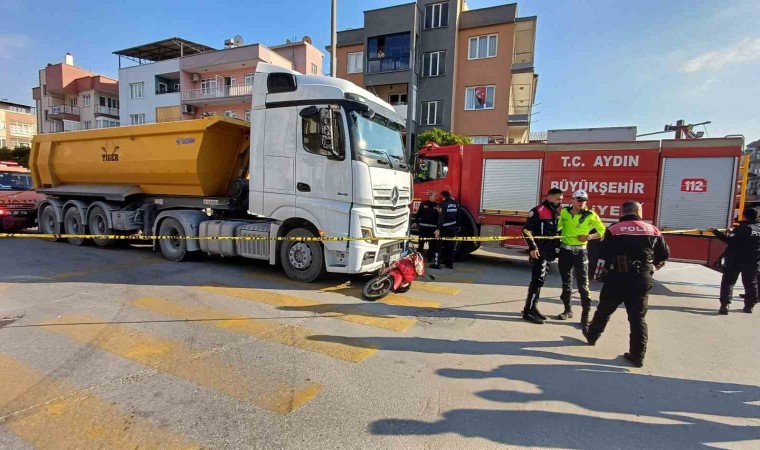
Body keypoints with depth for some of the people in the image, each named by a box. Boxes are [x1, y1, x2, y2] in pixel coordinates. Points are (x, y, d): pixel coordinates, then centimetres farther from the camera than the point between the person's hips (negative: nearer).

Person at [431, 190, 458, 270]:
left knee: (439, 245, 2)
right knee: (451, 246, 12)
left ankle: (437, 263, 2)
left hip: (445, 227, -6)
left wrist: (438, 229, -20)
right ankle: (450, 263, 17)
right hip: (453, 227, 6)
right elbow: (458, 215, 11)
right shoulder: (455, 204, 7)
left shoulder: (443, 204, -13)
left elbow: (441, 218, -19)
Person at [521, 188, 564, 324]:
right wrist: (532, 248, -21)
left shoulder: (555, 213, 17)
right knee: (538, 280, -11)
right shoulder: (538, 211, -11)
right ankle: (528, 311, -7)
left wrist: (557, 248, 20)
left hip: (549, 253, 9)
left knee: (540, 280, 12)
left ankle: (532, 307, 22)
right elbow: (526, 230, -16)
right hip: (539, 252, -9)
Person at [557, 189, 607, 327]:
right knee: (566, 282, 13)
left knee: (583, 285, -2)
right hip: (565, 251, 4)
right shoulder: (564, 212, 1)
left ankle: (585, 315, 5)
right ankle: (568, 310, 26)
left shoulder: (590, 215, -8)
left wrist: (588, 237, -16)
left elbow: (603, 232, -2)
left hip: (580, 252, -3)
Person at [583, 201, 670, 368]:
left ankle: (592, 335, 34)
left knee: (604, 310, 16)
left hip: (617, 278, -2)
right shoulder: (652, 230, 4)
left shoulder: (614, 230, -5)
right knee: (638, 317, 8)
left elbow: (602, 256, -7)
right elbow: (664, 255, 13)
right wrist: (652, 268, 31)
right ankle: (637, 355, 9)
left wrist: (597, 275, 6)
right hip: (641, 280, 2)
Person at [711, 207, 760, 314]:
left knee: (728, 282, -3)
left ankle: (724, 305, -11)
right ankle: (749, 306, 24)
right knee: (751, 283, 17)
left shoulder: (742, 228, -13)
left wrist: (715, 232, -23)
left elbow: (729, 240, -24)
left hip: (735, 261, -6)